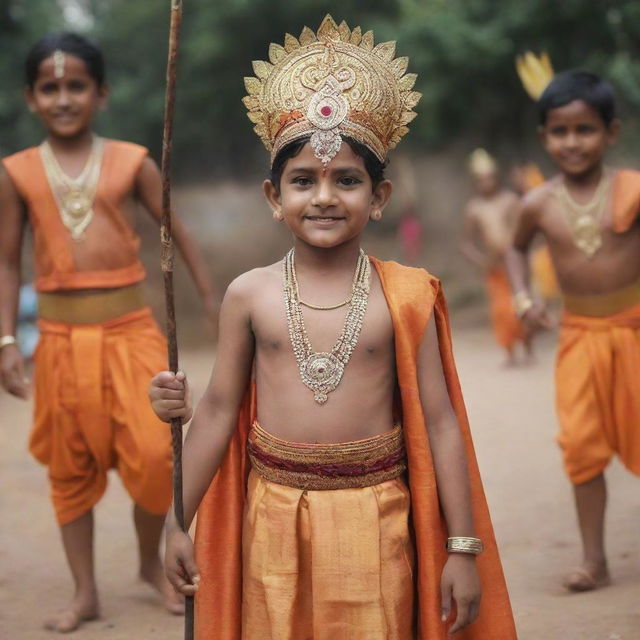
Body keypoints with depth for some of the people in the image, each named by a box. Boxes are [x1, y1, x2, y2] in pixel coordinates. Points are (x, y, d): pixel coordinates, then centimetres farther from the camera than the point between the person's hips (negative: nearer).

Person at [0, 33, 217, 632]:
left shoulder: (131, 161, 0)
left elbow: (175, 231, 10)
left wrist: (211, 298, 11)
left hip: (131, 331, -1)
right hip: (61, 340, 1)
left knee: (152, 453, -8)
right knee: (71, 466, 8)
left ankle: (152, 562, 19)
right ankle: (85, 591, 20)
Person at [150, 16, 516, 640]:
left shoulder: (405, 296, -5)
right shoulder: (248, 295, -1)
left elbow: (438, 422, -3)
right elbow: (219, 410, 5)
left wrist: (464, 547, -3)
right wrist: (177, 523, 6)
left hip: (373, 517, -1)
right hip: (273, 517, 1)